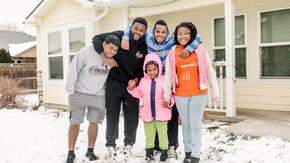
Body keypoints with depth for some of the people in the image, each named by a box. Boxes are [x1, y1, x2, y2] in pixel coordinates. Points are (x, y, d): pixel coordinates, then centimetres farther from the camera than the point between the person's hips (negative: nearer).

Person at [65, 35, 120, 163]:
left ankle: (90, 151, 26)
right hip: (79, 93, -3)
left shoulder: (114, 59, -5)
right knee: (75, 123, 5)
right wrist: (71, 90, -11)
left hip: (98, 96, 3)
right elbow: (74, 69, -13)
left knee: (94, 122, 7)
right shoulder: (87, 52, -19)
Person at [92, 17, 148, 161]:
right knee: (112, 115, 2)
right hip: (114, 83, -2)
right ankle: (110, 145, 20)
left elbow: (144, 68, 11)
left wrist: (136, 79, -6)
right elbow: (96, 39, -7)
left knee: (132, 117, 7)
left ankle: (129, 144, 28)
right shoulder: (119, 36, -9)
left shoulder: (145, 47, 0)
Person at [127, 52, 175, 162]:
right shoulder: (143, 81, 6)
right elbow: (139, 94, 12)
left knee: (162, 133, 9)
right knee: (149, 134, 16)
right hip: (147, 114, 3)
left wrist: (169, 102, -22)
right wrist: (132, 88, -3)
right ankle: (149, 152, 31)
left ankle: (164, 151, 24)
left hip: (161, 114, -3)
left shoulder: (164, 80, -5)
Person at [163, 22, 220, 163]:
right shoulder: (172, 53, 4)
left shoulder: (199, 50, 1)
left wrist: (215, 92, 2)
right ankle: (188, 151, 28)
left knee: (195, 125, 2)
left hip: (198, 93, -1)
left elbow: (209, 71, 3)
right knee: (185, 124, 12)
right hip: (180, 95, 2)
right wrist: (166, 95, 5)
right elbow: (168, 75, 6)